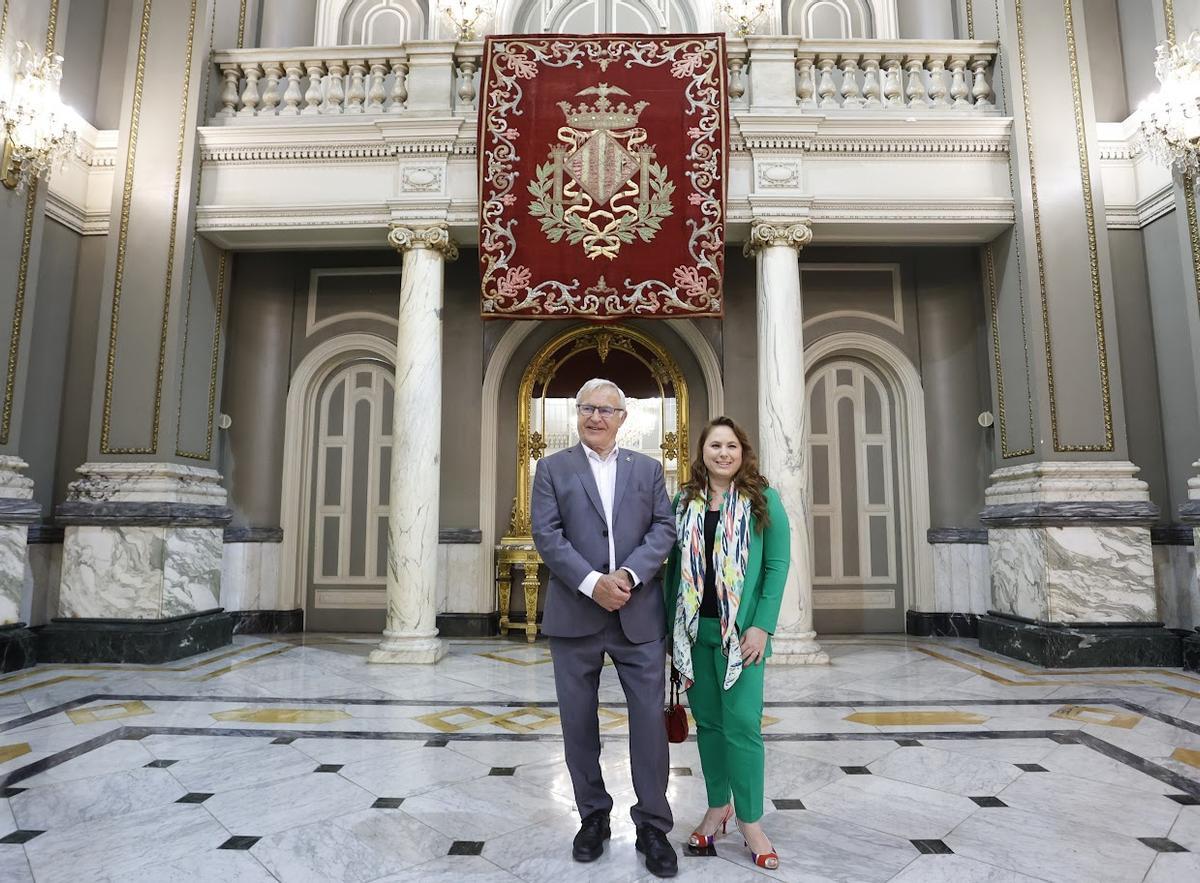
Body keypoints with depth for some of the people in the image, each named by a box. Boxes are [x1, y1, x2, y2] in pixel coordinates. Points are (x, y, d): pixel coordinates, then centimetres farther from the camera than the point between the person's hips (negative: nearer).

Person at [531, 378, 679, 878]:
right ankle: (593, 817, 29)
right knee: (578, 722, 11)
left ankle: (653, 827, 18)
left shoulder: (648, 469, 10)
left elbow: (664, 529, 2)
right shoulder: (552, 469, 4)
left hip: (639, 614, 1)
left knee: (650, 719, 2)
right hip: (574, 615, 0)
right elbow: (546, 535, -6)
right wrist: (592, 583, -16)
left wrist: (628, 575, -14)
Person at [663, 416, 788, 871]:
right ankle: (717, 807, 29)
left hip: (740, 630, -3)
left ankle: (750, 821, 15)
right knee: (707, 721, 12)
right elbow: (673, 566, 9)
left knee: (742, 723, -3)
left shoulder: (763, 499, -1)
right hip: (693, 629, 3)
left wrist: (761, 626, -12)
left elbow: (778, 564, -5)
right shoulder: (685, 501, 8)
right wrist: (672, 626, 6)